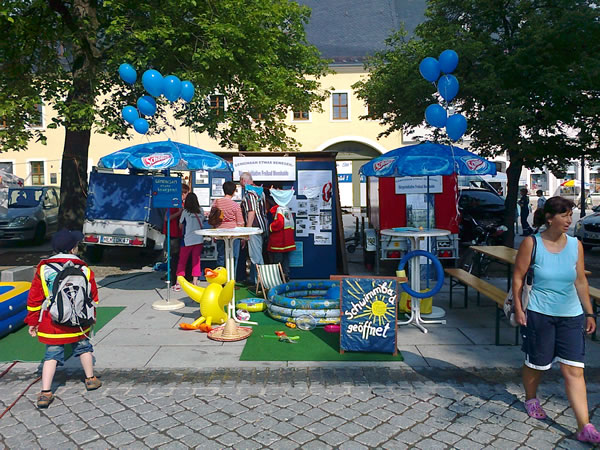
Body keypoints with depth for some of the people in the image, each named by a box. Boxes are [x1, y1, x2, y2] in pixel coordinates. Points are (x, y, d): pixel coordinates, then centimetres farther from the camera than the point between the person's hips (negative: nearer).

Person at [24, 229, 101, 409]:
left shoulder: (43, 268, -5)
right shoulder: (84, 269, -3)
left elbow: (34, 298, 0)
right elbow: (93, 298, 6)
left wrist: (32, 322, 11)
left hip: (51, 325, 0)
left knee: (52, 355, 8)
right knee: (83, 347, 21)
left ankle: (45, 393, 1)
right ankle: (90, 379, 34)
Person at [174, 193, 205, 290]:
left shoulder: (185, 212, -9)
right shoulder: (201, 211, 0)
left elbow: (180, 226, -1)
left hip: (187, 240, -3)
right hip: (199, 239, 3)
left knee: (182, 261, 7)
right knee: (196, 261, 8)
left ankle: (178, 283, 7)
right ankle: (195, 283, 8)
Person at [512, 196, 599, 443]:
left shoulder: (575, 245, 0)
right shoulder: (531, 244, -9)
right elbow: (518, 277, -4)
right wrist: (518, 308, -7)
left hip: (571, 316, 3)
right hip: (540, 314, -2)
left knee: (574, 370, -1)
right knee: (536, 363, 12)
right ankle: (531, 399, 40)